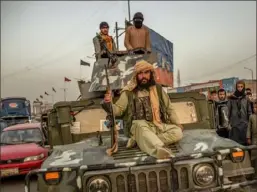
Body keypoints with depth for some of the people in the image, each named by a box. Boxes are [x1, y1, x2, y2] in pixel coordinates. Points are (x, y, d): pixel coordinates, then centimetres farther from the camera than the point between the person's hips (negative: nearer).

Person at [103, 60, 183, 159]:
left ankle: (138, 140, -28)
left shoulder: (158, 89, 10)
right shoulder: (129, 92, 0)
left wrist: (177, 123, 7)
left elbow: (169, 108, 17)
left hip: (158, 126, 4)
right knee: (140, 125, -37)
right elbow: (118, 110, -4)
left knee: (178, 132, -22)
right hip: (139, 127, -4)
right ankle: (160, 149, -63)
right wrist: (108, 104, -25)